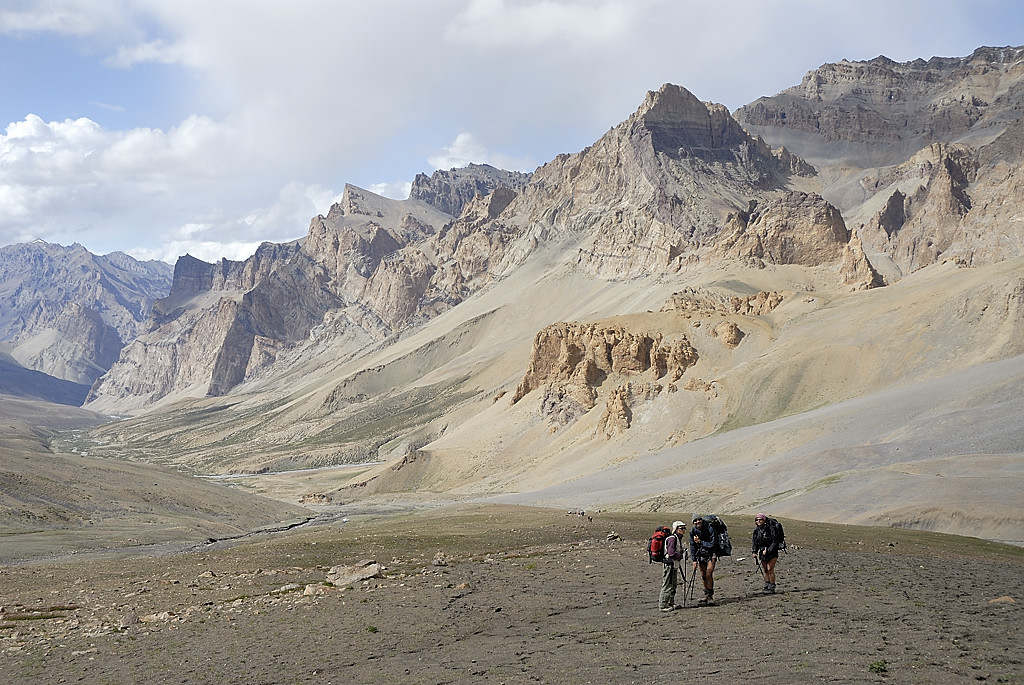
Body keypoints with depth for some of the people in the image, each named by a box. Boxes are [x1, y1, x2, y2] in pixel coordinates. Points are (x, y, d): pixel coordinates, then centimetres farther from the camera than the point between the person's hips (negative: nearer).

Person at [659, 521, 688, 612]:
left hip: (675, 566, 10)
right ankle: (663, 605, -5)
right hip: (670, 565, -10)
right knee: (667, 586, -8)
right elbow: (671, 553, -24)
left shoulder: (679, 539, 16)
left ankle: (671, 604, 25)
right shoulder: (672, 538, -17)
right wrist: (682, 556, -16)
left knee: (673, 585, 16)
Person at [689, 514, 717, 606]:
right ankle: (706, 596, 18)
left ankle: (710, 596, -11)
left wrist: (700, 542, -21)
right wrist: (694, 560, -4)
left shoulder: (709, 529, -18)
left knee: (709, 574, -16)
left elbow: (712, 544, -19)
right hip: (701, 555, 4)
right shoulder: (692, 531, -5)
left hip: (711, 554, -4)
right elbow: (692, 546, 0)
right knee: (703, 576, 6)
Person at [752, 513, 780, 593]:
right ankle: (767, 586, 13)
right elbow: (754, 542, 11)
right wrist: (754, 552, -3)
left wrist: (768, 550, -19)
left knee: (770, 569, -11)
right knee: (765, 571, 6)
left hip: (772, 552, -6)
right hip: (762, 553, 6)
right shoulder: (756, 531, 4)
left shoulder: (770, 529, -15)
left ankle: (771, 588, -6)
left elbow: (775, 542, -15)